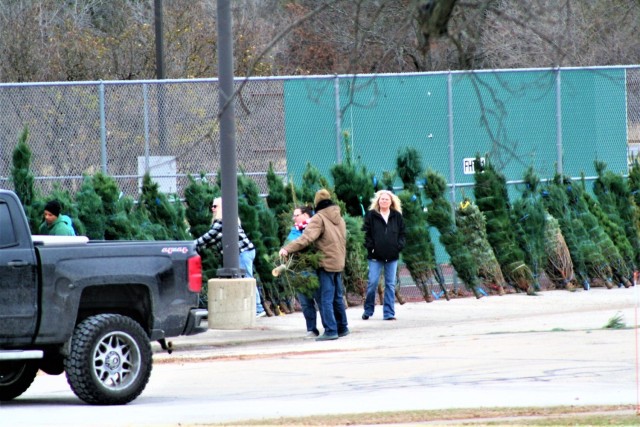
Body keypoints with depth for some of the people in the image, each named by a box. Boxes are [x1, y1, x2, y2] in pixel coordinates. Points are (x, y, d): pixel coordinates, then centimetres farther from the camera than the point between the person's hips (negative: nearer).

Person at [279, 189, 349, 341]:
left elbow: (306, 238, -23)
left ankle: (330, 330, -12)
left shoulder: (318, 219, -12)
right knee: (337, 297, 18)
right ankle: (342, 328, 25)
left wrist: (288, 249, -24)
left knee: (326, 299, -7)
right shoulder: (339, 218, 14)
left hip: (326, 264, -8)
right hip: (339, 263, 8)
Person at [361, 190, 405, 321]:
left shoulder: (397, 216, 9)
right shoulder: (371, 215, 1)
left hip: (392, 256, 2)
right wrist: (370, 246, -11)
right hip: (375, 256, -2)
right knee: (372, 283, -4)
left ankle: (389, 313, 7)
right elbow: (366, 233, -1)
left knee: (390, 284, 3)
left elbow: (402, 233, 10)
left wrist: (399, 246, -4)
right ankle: (368, 310, 9)